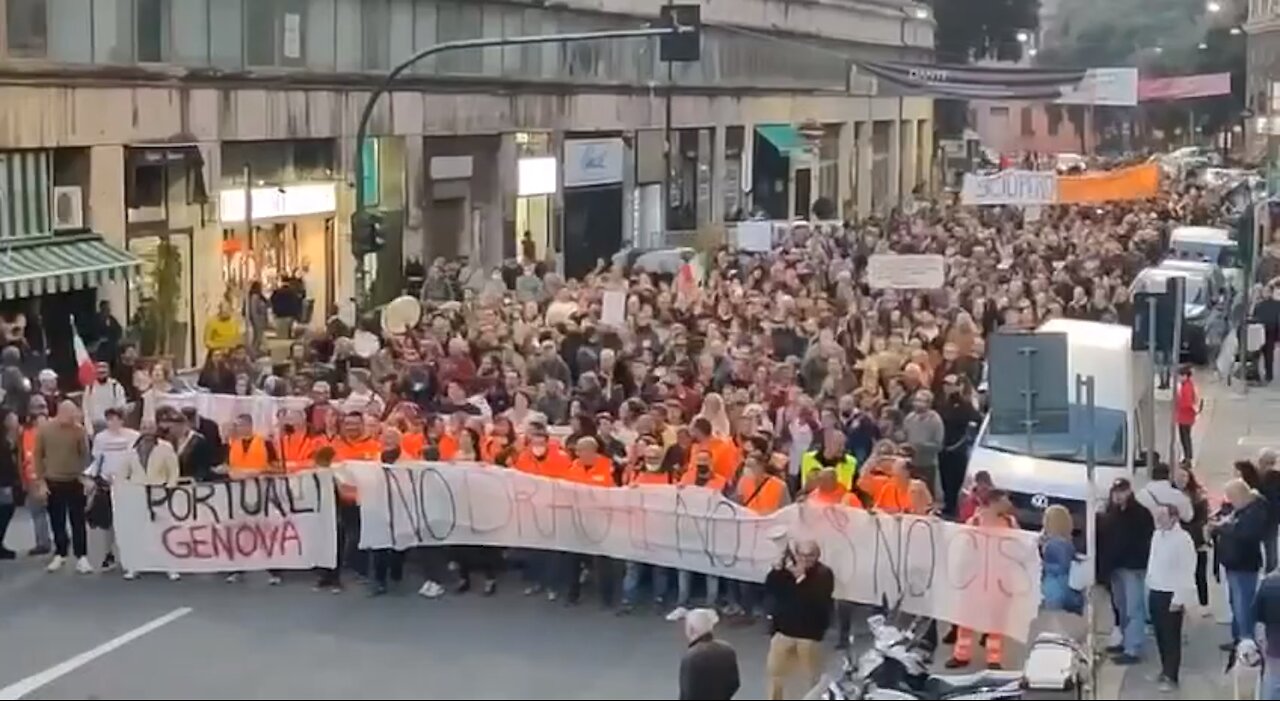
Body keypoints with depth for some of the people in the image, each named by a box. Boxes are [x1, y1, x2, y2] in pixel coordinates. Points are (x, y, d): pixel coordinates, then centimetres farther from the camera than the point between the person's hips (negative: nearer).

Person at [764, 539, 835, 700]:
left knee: (813, 676, 4)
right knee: (775, 670, 13)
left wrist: (801, 578, -32)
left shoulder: (824, 573, -12)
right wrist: (778, 568, -22)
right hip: (784, 629, 4)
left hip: (809, 633, -4)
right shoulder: (787, 568, 1)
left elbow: (819, 600, -26)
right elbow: (769, 588, -7)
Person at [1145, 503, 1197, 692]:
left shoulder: (1183, 539, -16)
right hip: (1155, 592, 7)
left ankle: (1171, 677, 7)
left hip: (1171, 594, -7)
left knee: (1171, 637, 0)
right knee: (1160, 634, 14)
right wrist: (1149, 587, 15)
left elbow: (1187, 571, -17)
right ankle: (1165, 670, 27)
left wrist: (1179, 598, -17)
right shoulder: (1157, 535, 8)